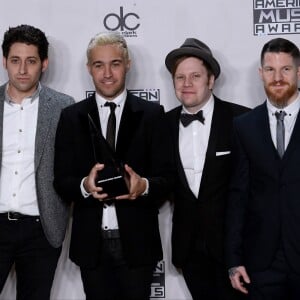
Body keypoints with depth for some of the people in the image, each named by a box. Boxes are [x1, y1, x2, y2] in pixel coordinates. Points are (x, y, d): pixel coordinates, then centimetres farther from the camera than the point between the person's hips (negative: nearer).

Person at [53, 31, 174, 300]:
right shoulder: (72, 117, 5)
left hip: (137, 241, -1)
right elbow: (61, 182, 2)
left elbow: (167, 178, -1)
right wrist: (84, 185, -19)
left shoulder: (152, 114, 1)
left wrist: (144, 185, -22)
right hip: (91, 243, 1)